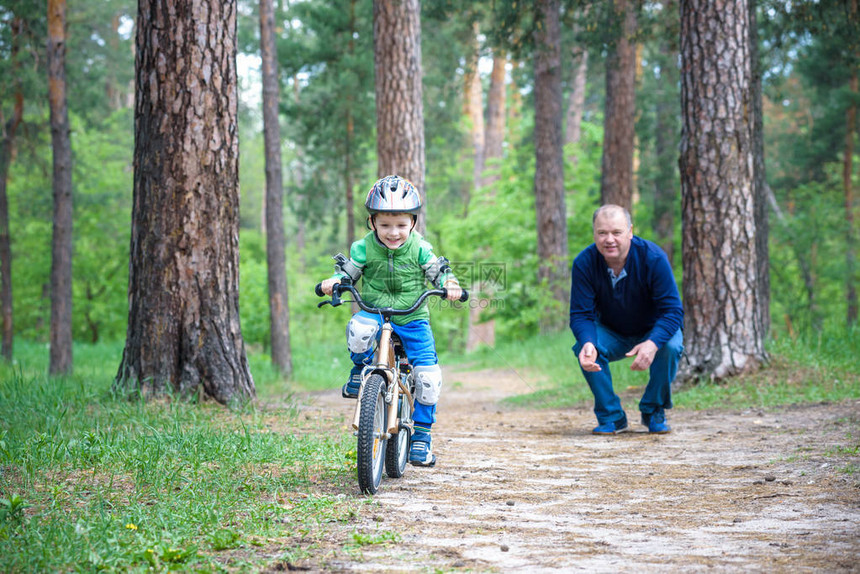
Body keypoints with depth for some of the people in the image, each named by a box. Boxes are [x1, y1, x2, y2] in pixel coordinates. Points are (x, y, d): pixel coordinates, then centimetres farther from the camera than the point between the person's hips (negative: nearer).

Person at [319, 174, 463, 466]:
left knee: (428, 376, -13)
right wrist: (333, 282, -17)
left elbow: (439, 272, 3)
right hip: (374, 312, 0)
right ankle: (362, 367, -5)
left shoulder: (419, 249, -4)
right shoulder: (364, 248, -4)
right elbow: (348, 272, 5)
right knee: (359, 329, -39)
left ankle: (421, 434, 5)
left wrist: (450, 285, -19)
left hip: (412, 319, 0)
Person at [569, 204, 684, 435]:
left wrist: (653, 344, -46)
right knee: (583, 347, -30)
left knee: (671, 347, -33)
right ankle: (611, 416, -10)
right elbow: (580, 314, -20)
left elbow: (672, 310, -27)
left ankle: (653, 411, -7)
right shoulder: (584, 263, -20)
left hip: (653, 331, -1)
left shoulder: (653, 258, -26)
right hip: (611, 335, 1)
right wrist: (588, 343, -44)